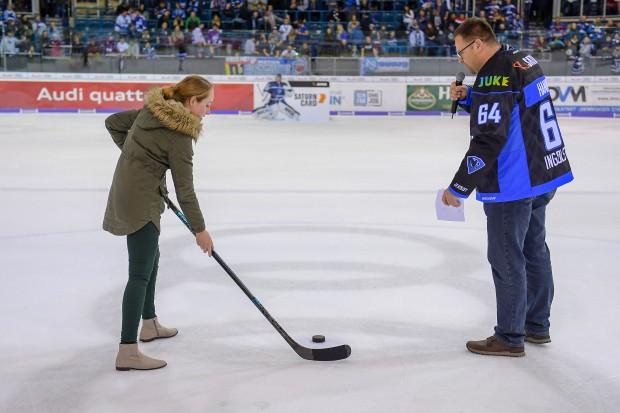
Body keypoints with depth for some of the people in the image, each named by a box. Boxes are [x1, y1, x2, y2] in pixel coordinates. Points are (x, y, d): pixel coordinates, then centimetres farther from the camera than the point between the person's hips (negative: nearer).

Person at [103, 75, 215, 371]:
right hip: (141, 201, -10)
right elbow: (184, 188, -15)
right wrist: (199, 229, -7)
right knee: (141, 273, -9)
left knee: (151, 257, 23)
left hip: (125, 189, 10)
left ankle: (149, 324, 38)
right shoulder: (179, 135, -18)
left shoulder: (151, 110, 5)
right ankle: (127, 352, -9)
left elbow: (113, 123, 15)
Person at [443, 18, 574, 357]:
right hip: (543, 174, 10)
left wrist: (460, 186, -19)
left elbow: (488, 140, -25)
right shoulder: (522, 61, 10)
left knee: (506, 258, 2)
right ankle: (536, 325, 33)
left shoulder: (495, 74, -20)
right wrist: (468, 97, 7)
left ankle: (510, 338, 13)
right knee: (534, 250, 19)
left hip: (513, 183, -10)